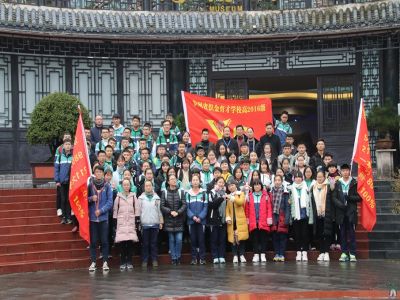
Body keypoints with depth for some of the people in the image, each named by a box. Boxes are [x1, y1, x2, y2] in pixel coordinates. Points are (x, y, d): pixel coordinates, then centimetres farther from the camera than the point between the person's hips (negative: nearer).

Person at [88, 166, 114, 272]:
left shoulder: (107, 186, -1)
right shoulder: (90, 185, 0)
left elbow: (110, 202, -3)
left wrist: (101, 210, -13)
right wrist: (91, 199, -15)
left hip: (103, 217, 0)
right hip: (92, 217, 0)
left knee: (104, 241, 3)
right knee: (93, 241, 5)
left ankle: (105, 262, 12)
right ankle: (93, 262, 12)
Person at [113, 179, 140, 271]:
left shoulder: (133, 196, 9)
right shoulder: (118, 197, 8)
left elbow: (137, 210, 7)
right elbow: (115, 210, 8)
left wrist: (137, 221, -1)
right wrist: (115, 223, 3)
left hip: (131, 222, 0)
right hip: (121, 223, 0)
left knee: (130, 242, -3)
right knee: (122, 243, -5)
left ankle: (129, 262, 4)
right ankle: (123, 263, 1)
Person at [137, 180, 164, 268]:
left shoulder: (157, 198, 8)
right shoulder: (141, 198, 5)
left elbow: (159, 210, 10)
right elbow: (139, 211, 5)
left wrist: (161, 222, 6)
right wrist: (138, 222, 0)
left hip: (155, 223, 1)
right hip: (144, 224, -1)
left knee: (154, 243, 4)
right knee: (145, 243, 2)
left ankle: (154, 260, 9)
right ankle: (144, 260, 6)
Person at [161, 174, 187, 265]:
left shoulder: (181, 192, 4)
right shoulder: (164, 192, 3)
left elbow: (184, 205, -2)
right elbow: (162, 206, -2)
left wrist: (178, 212, -16)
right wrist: (170, 211, -14)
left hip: (179, 220, 0)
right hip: (169, 220, 0)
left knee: (179, 240, -5)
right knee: (171, 240, 4)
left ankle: (178, 257, 9)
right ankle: (173, 258, 11)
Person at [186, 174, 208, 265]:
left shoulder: (204, 193, 2)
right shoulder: (188, 194, 5)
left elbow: (205, 207, -1)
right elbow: (187, 207, 1)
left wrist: (200, 217, -13)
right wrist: (193, 216, -13)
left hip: (201, 220, -1)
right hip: (191, 220, 1)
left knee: (201, 239, 0)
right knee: (193, 240, 5)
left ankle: (202, 258, 5)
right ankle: (194, 258, 10)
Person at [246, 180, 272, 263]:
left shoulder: (266, 195, 3)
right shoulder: (249, 196, 5)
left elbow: (269, 207, 0)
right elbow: (247, 208, 5)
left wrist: (269, 218, -6)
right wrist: (247, 218, 0)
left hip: (263, 221, -1)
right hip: (253, 222, 1)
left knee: (263, 238, 3)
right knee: (254, 239, 5)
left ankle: (263, 255, 9)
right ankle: (256, 255, 10)